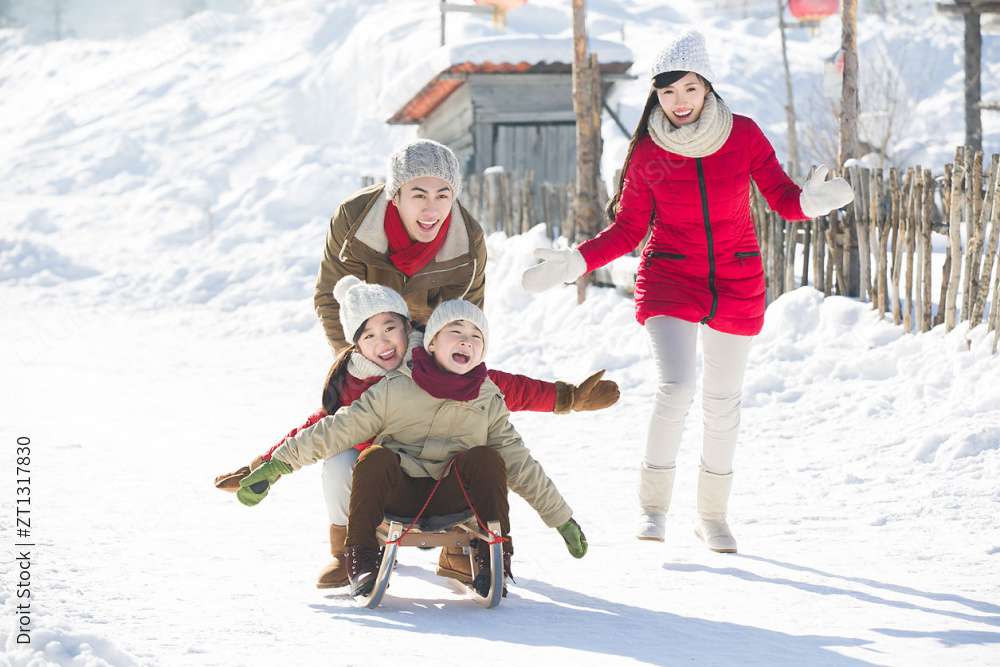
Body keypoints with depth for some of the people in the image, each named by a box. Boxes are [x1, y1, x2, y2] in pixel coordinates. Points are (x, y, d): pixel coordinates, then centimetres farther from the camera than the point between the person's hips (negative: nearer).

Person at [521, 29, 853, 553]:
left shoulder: (744, 135, -6)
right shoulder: (648, 152, -6)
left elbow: (781, 196, -3)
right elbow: (628, 229, 1)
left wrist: (809, 201, -26)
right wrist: (573, 264, -10)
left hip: (737, 284, 2)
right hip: (670, 280, -2)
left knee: (723, 401, 10)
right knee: (676, 386, -21)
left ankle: (713, 514, 27)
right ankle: (653, 504, -4)